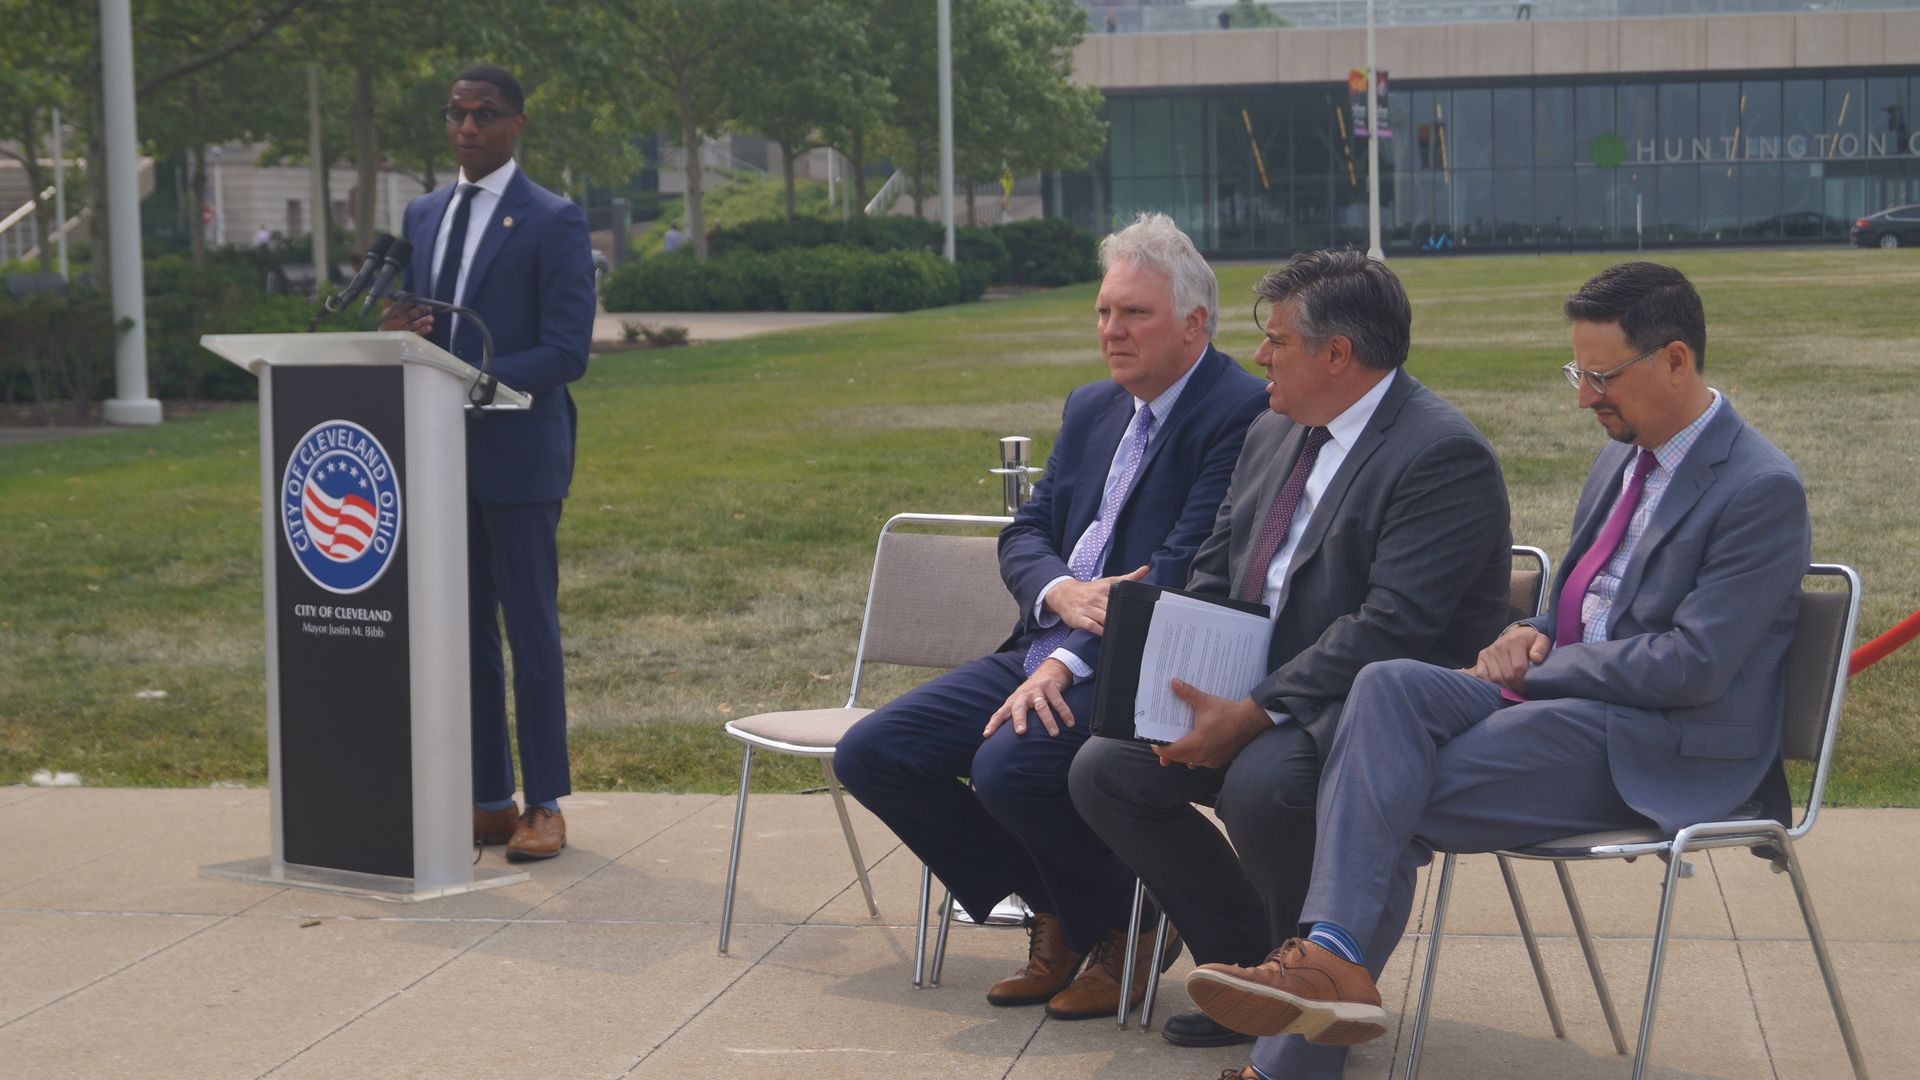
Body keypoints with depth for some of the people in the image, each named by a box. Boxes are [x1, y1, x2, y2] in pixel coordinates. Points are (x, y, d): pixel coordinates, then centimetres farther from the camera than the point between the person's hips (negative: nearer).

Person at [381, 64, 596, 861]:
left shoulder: (553, 223, -6)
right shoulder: (424, 216, 15)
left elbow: (566, 351, -12)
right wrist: (399, 335, -5)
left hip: (516, 456, -6)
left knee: (530, 631, -1)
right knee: (462, 633, 8)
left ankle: (545, 806, 6)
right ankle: (489, 800, 16)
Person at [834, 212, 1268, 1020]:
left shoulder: (1239, 414, -10)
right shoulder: (1091, 409, 18)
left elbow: (1185, 575, -18)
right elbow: (1024, 535, 15)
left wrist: (1069, 662, -24)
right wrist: (1061, 593, -10)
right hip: (1046, 650, 9)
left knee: (1010, 765, -33)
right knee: (871, 754, -3)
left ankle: (1123, 929, -3)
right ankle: (1053, 911, 10)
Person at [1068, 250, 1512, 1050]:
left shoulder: (1443, 456, -16)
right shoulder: (1272, 436, 14)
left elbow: (1391, 628, -25)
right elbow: (1211, 578, 17)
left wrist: (1254, 712, -26)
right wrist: (1183, 685, -3)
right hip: (1252, 692, 9)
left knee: (1261, 785, -36)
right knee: (1102, 769, -4)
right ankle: (1250, 965, 6)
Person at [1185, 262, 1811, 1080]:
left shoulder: (1762, 491, -11)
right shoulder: (1622, 457, 16)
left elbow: (1691, 666, -17)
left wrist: (1537, 667, -11)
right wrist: (1534, 638, 3)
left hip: (1666, 751, -8)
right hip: (1563, 701, 8)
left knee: (1392, 801, -21)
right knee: (1388, 686, -21)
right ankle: (1332, 958, -31)